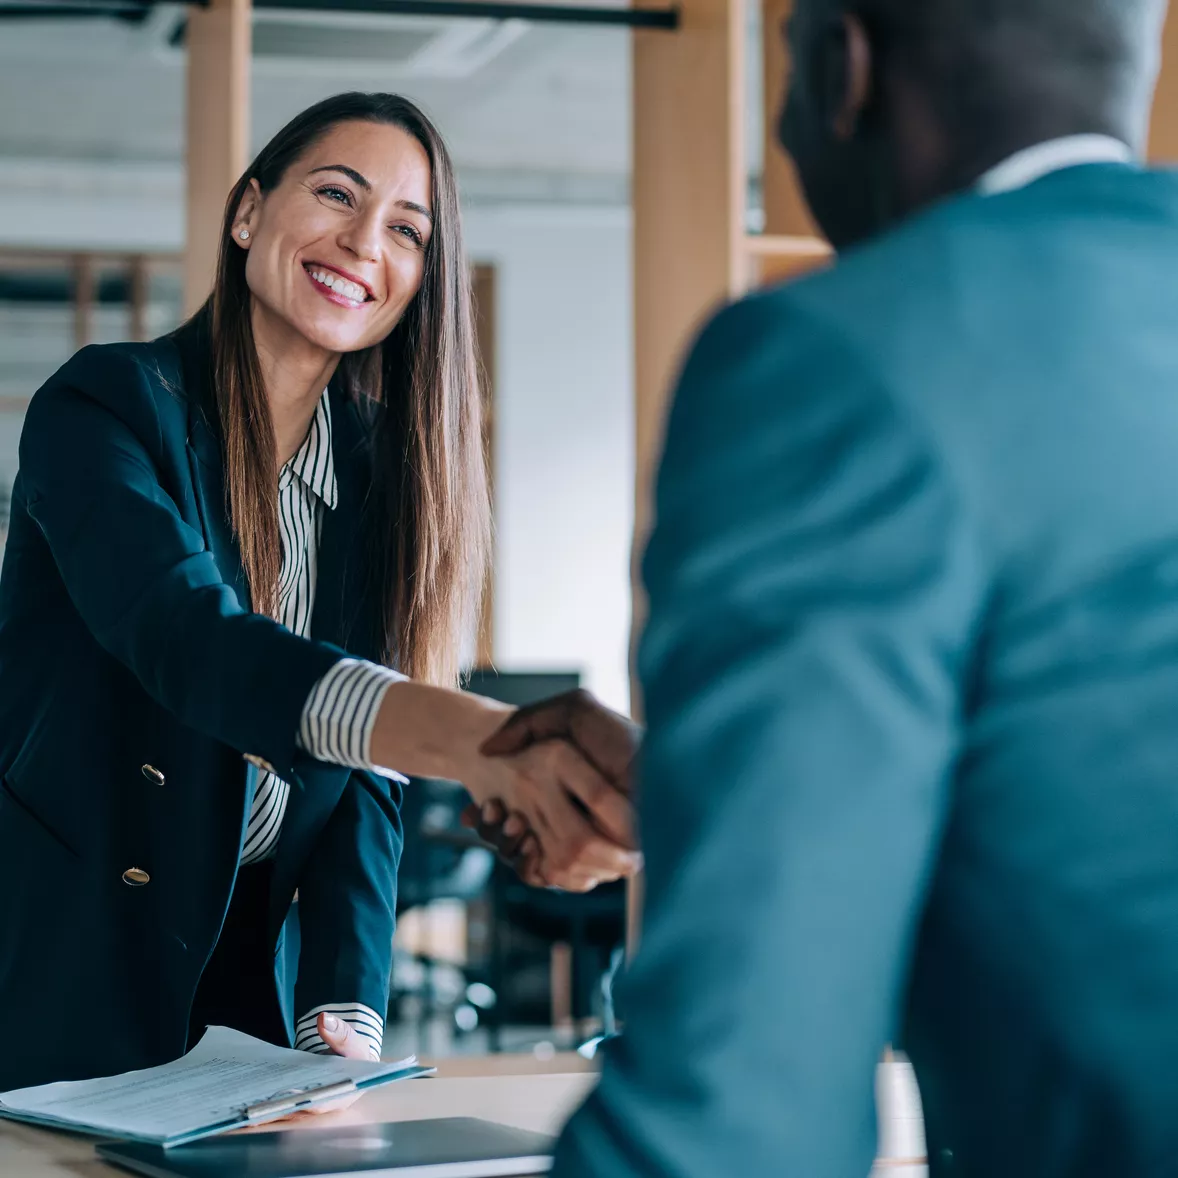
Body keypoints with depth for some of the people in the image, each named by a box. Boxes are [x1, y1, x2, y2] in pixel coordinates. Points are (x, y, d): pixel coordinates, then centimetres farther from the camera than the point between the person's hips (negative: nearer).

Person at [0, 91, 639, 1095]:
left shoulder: (384, 470, 4)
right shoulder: (109, 404, -13)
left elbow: (364, 780, 1)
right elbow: (184, 635, -32)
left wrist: (344, 1016, -15)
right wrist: (479, 741, -48)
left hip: (256, 966, 5)